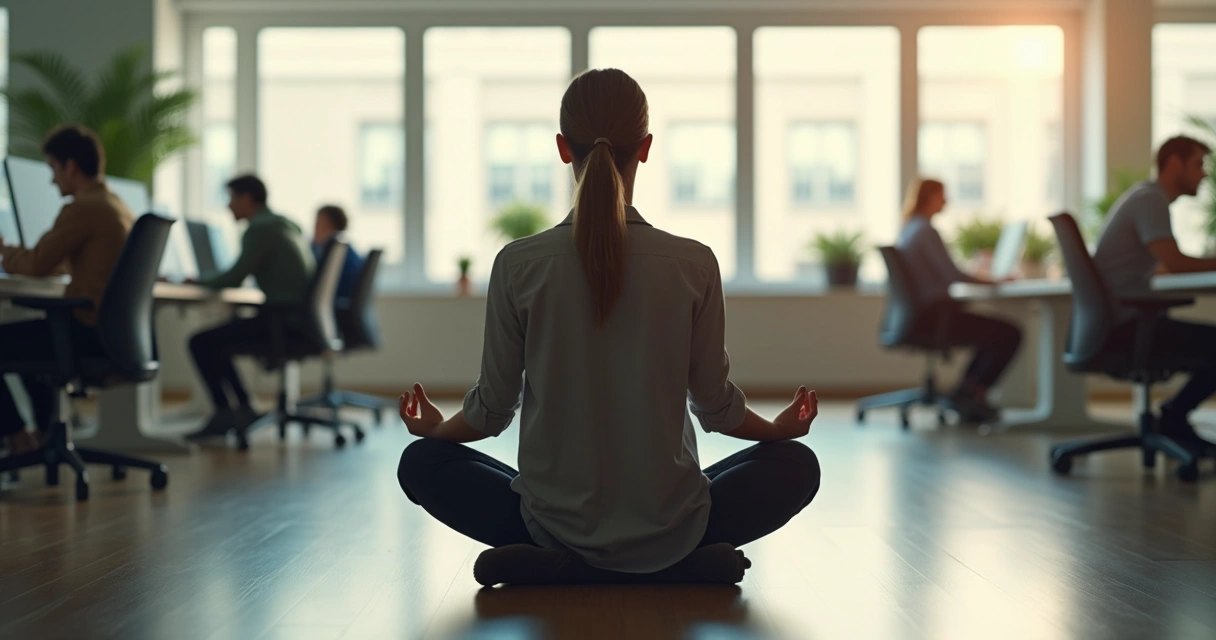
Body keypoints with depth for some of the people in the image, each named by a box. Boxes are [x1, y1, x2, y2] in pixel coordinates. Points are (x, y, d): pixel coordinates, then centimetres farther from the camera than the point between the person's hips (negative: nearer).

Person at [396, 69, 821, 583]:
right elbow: (716, 406, -1)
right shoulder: (693, 265, -12)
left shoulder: (518, 266, -11)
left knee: (422, 463, 23)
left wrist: (435, 427, 22)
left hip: (554, 532, 0)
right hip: (667, 535, 0)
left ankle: (541, 560, 8)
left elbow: (492, 408, -2)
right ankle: (691, 560, 8)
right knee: (797, 465, 24)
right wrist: (782, 427, 22)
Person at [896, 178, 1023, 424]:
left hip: (918, 315, 10)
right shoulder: (926, 230, -14)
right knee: (1010, 334, -8)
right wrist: (994, 281, -8)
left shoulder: (907, 229, 16)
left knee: (995, 332, 22)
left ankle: (966, 394, 16)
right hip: (931, 317, -10)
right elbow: (952, 275, -18)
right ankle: (972, 394, 2)